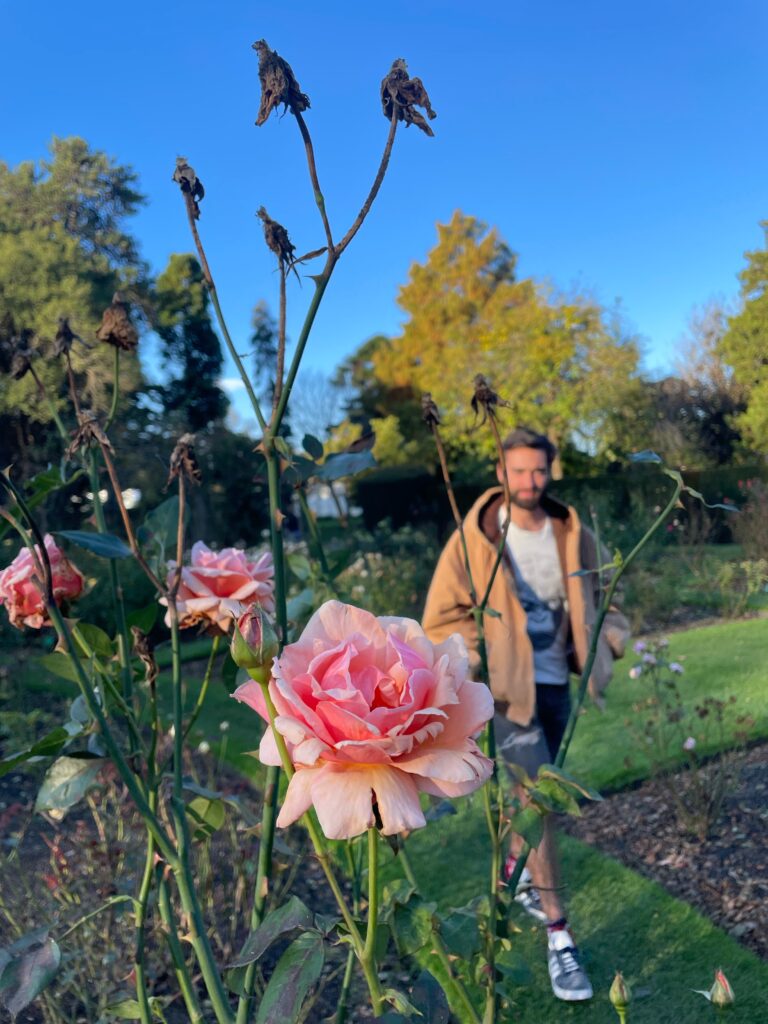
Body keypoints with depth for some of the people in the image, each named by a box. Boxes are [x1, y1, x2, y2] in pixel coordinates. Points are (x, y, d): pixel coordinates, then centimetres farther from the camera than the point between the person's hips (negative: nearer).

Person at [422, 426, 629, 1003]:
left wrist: (610, 640, -3)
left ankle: (514, 872, 48)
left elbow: (598, 600, 14)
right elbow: (440, 619, -8)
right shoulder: (473, 541, -13)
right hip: (506, 689, -5)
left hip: (556, 684, 5)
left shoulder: (574, 537, -1)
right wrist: (482, 661, -17)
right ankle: (558, 936, 5)